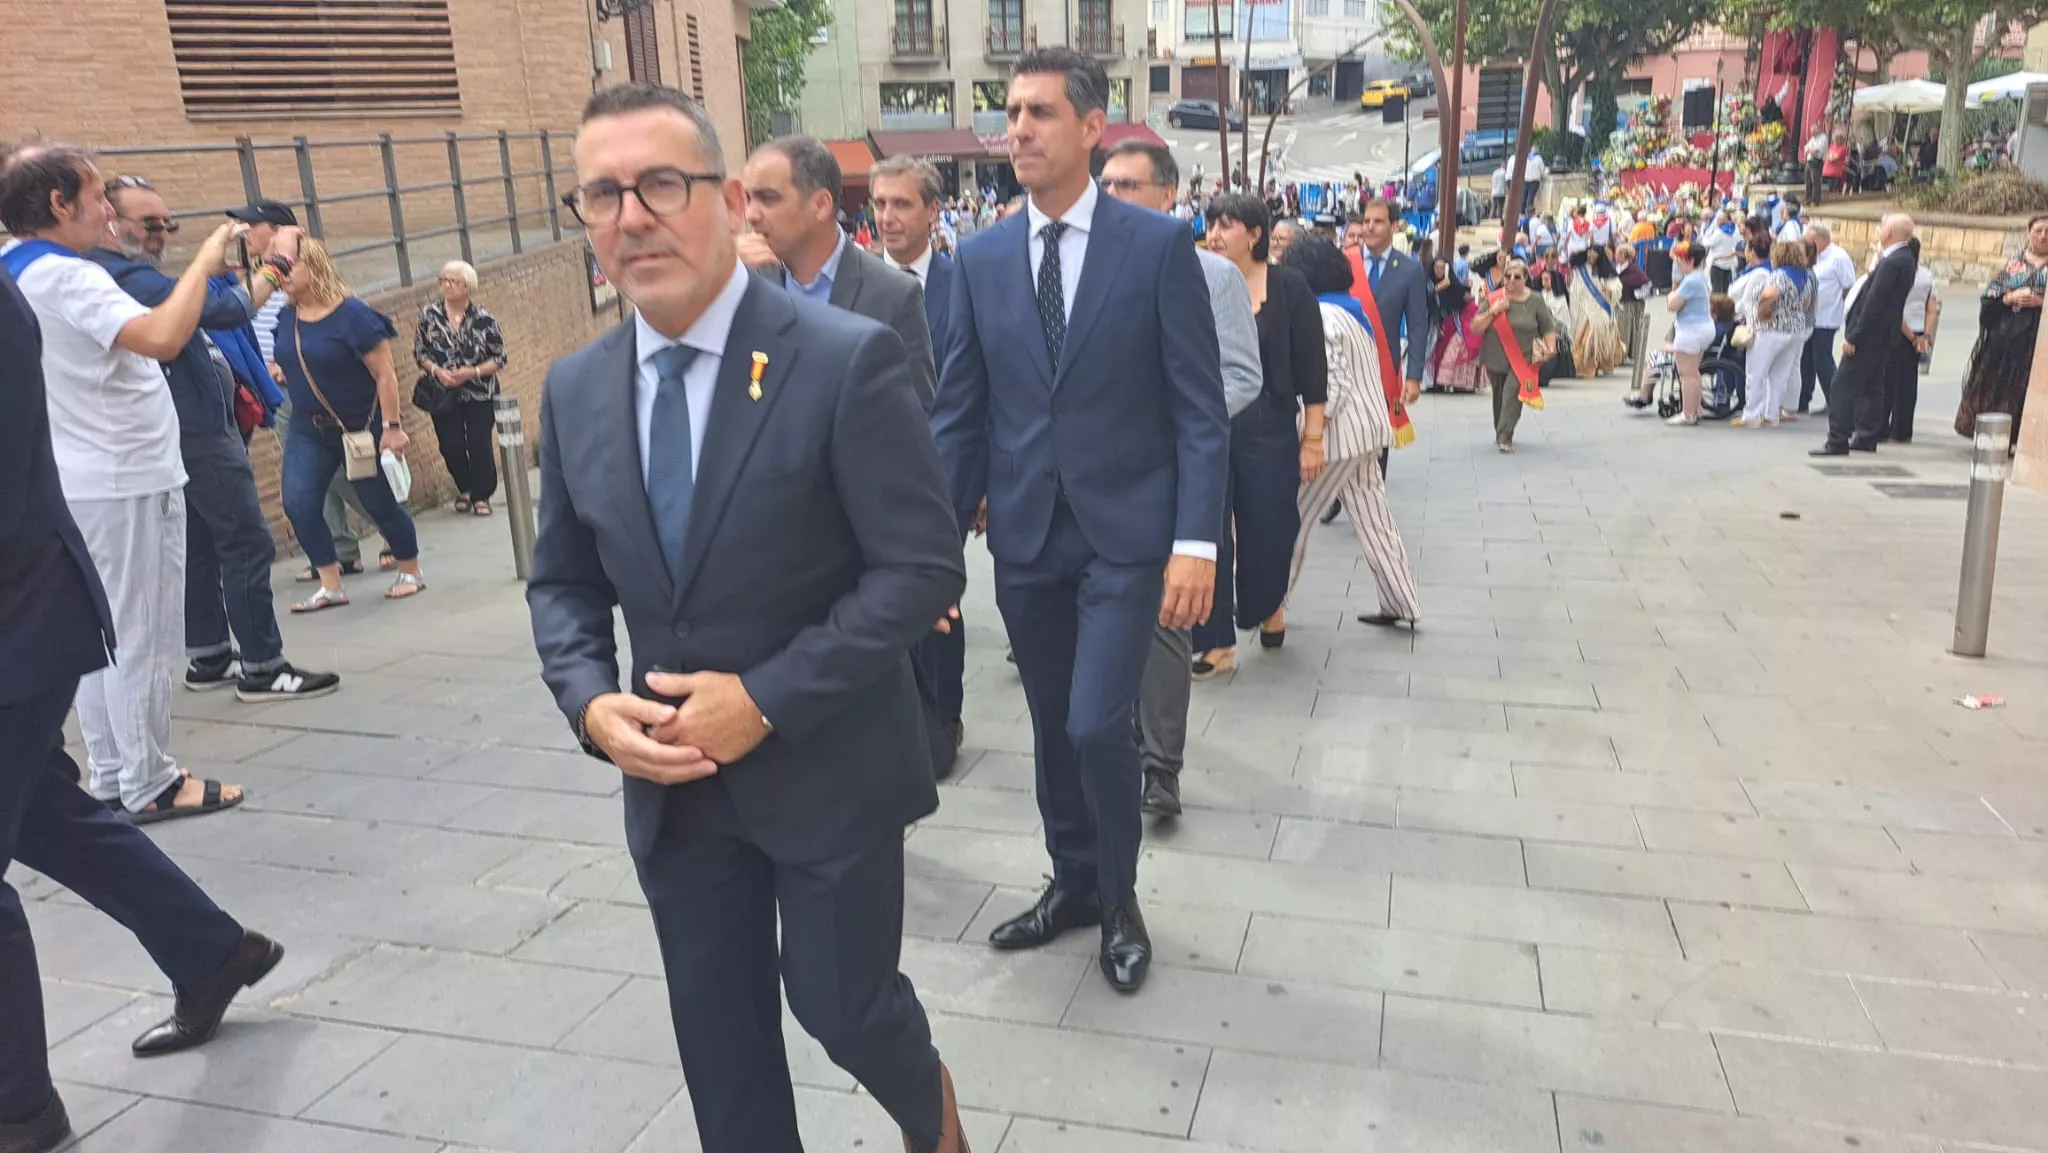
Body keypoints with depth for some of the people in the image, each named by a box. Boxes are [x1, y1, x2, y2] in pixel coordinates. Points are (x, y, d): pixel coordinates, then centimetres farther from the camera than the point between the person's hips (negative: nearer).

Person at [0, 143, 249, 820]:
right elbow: (162, 337, -34)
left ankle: (110, 775, 24)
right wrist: (204, 262, -21)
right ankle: (150, 785, 7)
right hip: (125, 483, -10)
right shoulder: (64, 277, -19)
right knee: (144, 640, -1)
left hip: (78, 483, 10)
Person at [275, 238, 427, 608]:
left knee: (380, 504, 5)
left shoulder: (352, 314, -17)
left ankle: (411, 573, 26)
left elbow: (385, 374, -18)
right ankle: (331, 587, -1)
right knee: (297, 505, -10)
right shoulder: (286, 317, 1)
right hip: (307, 429, 6)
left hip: (361, 428, -5)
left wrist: (391, 427, -20)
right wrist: (281, 373, 4)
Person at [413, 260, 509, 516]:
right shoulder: (429, 316, -2)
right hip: (443, 395, 2)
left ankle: (481, 495, 15)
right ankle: (465, 489, 26)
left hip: (479, 394, -2)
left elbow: (499, 359, -4)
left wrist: (471, 372, -17)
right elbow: (419, 352, 5)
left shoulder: (484, 320, -8)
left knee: (479, 445, -3)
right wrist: (436, 370, -13)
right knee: (451, 446, 0)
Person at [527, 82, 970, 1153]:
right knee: (718, 1036, 16)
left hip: (827, 765, -4)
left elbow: (922, 567, -17)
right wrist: (591, 702, -9)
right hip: (671, 773, 5)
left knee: (843, 1003, 12)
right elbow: (563, 582, 10)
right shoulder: (574, 389, 2)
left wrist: (767, 697, -20)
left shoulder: (848, 359, -16)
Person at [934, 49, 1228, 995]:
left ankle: (1119, 900, 18)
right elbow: (959, 414, 6)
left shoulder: (1159, 244, -5)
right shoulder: (980, 259, 5)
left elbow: (1200, 409, -7)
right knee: (1051, 729, 14)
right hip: (1024, 537, 4)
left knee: (1096, 725, -8)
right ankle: (1074, 883, 36)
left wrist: (1197, 541, -14)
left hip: (1126, 534, -4)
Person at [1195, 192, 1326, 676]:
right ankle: (1217, 642, 10)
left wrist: (1312, 439, -5)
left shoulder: (1289, 288, -4)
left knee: (1268, 530, 8)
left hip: (1268, 428, -1)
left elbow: (1312, 370, -2)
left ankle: (1268, 606, 38)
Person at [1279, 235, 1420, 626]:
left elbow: (1334, 381, -20)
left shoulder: (1319, 315, -14)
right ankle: (1402, 605, 12)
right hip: (1367, 427, 9)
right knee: (1373, 520, 10)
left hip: (1341, 431, -9)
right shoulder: (1351, 310, 14)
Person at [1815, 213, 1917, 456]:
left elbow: (1874, 301, -22)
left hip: (1869, 334, -10)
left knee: (1844, 385, -8)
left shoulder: (1892, 263, -20)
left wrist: (1853, 336, -20)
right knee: (1871, 386, 16)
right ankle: (1867, 437, 22)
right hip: (1882, 335, 10)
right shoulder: (1905, 258, 10)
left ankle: (1837, 441, -8)